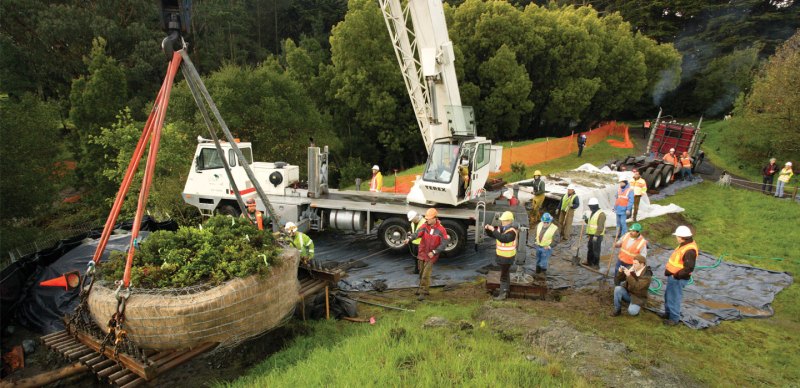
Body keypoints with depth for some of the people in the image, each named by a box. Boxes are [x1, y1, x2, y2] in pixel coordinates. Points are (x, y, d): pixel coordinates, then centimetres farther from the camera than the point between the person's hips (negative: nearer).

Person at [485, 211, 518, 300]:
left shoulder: (511, 231, -24)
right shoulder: (501, 228, 2)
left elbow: (503, 239, -40)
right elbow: (493, 235, 12)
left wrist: (494, 230, -38)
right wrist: (488, 229, -8)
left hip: (507, 257, -9)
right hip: (501, 255, 9)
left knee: (504, 276, 0)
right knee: (506, 274, 21)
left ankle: (503, 294, 9)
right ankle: (505, 291, 34)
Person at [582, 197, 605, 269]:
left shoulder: (601, 214, -17)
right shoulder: (592, 213, 13)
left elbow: (600, 226, -22)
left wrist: (596, 235, -25)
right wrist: (586, 219, 4)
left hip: (597, 236, -9)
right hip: (591, 234, 9)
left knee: (596, 250, -4)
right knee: (590, 248, 17)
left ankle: (596, 264, 4)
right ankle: (589, 262, 30)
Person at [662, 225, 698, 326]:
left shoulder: (690, 250, -27)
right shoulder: (685, 245, 5)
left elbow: (689, 268, -29)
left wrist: (677, 275, -21)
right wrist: (668, 270, 13)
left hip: (678, 279, -10)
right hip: (673, 276, 10)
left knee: (674, 298, 2)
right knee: (668, 295, 23)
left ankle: (674, 318, 16)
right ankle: (668, 313, 39)